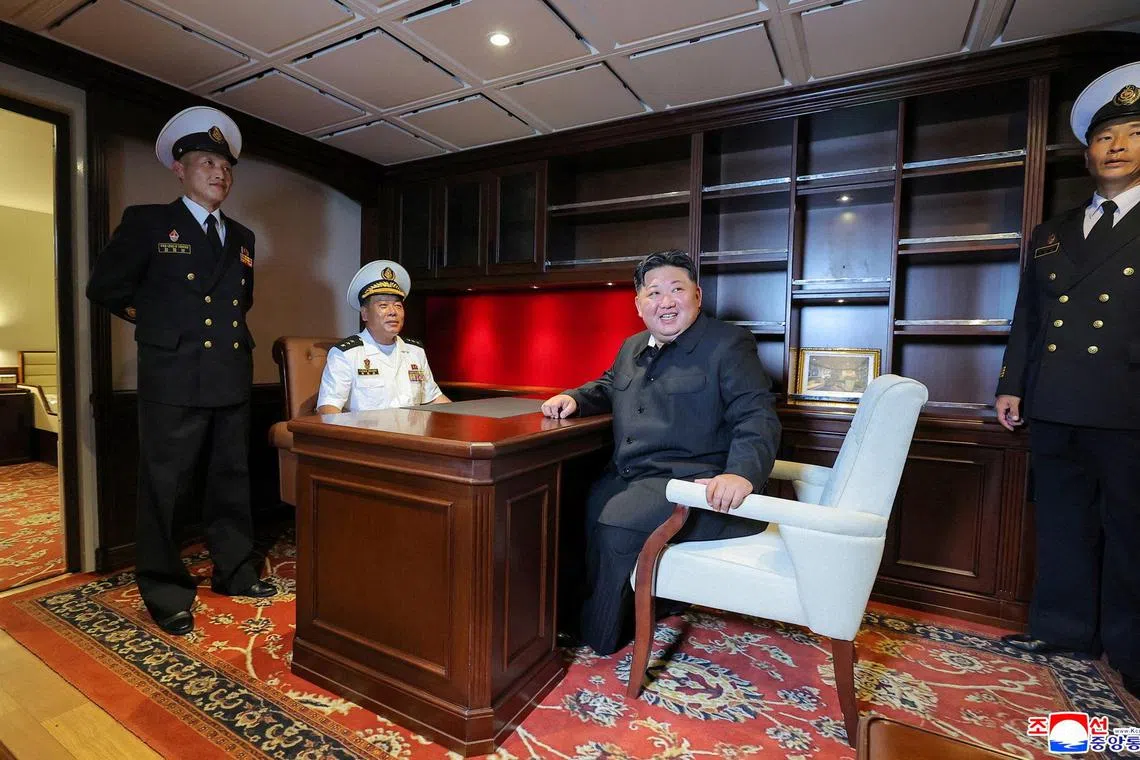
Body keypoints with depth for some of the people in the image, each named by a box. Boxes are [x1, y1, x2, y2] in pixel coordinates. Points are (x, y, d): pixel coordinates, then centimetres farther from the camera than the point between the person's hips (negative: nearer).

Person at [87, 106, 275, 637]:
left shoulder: (242, 239, 16)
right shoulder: (147, 223, 2)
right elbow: (104, 286, 5)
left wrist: (227, 327, 14)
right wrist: (156, 319, 9)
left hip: (232, 380, 5)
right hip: (173, 379, -4)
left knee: (231, 482, 12)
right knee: (165, 489, 3)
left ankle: (235, 573, 26)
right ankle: (166, 594, 17)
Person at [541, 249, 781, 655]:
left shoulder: (729, 344, -6)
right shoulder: (632, 347, 16)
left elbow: (758, 418, -14)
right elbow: (608, 387, 32)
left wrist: (742, 473, -33)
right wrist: (574, 397, 9)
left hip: (692, 481, -7)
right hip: (630, 475, 8)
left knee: (616, 525, -24)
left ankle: (598, 640, -1)